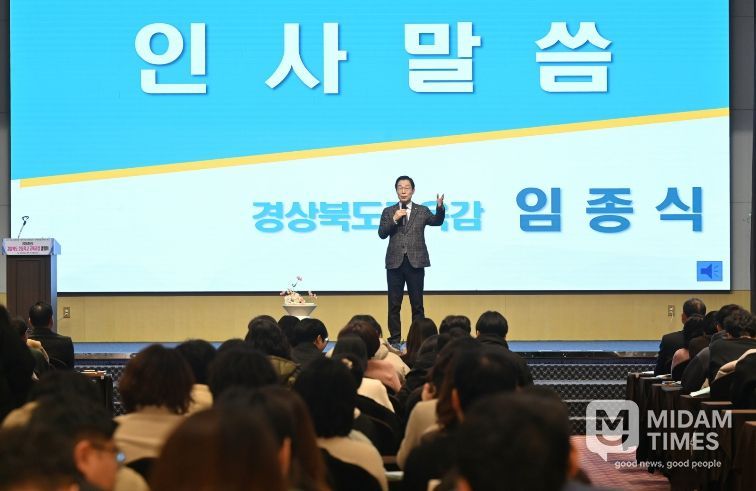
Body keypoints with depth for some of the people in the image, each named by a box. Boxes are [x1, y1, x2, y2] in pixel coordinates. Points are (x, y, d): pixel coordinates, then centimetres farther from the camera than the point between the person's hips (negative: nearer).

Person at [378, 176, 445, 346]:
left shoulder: (422, 211, 9)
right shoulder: (388, 212, 9)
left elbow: (437, 221, -3)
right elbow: (382, 233, -1)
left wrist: (440, 207, -21)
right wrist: (394, 220, -15)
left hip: (415, 262, -1)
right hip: (395, 262, 1)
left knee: (417, 304, 2)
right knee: (394, 304, 3)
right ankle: (394, 339, 8)